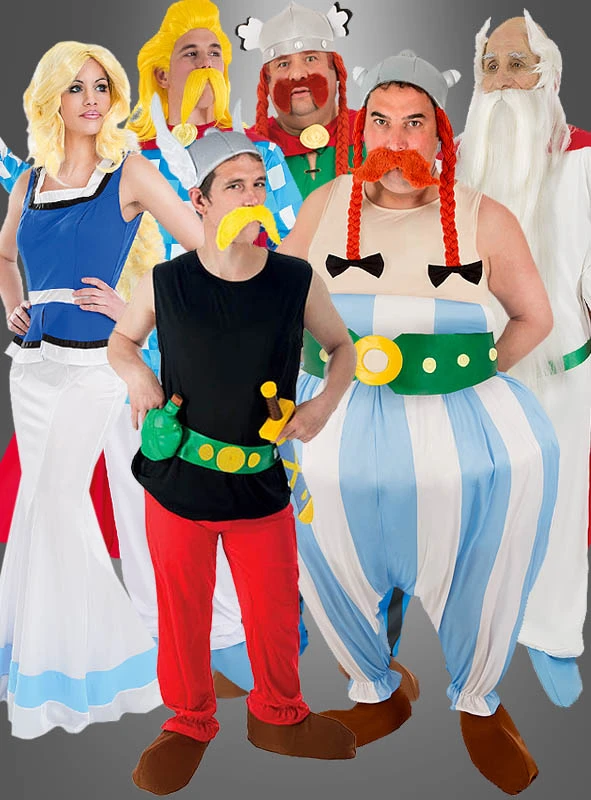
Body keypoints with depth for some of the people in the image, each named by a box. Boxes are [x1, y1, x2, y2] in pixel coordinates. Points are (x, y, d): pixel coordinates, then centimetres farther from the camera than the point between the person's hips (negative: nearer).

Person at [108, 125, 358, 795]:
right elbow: (121, 340, 12)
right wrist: (137, 374, -9)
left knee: (275, 613, 16)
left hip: (261, 483, 1)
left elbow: (342, 347, 9)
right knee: (183, 614, 16)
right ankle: (190, 721, 43)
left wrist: (326, 401, -8)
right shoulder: (164, 284, -8)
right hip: (177, 483, 0)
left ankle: (278, 714, 45)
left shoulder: (297, 282, -7)